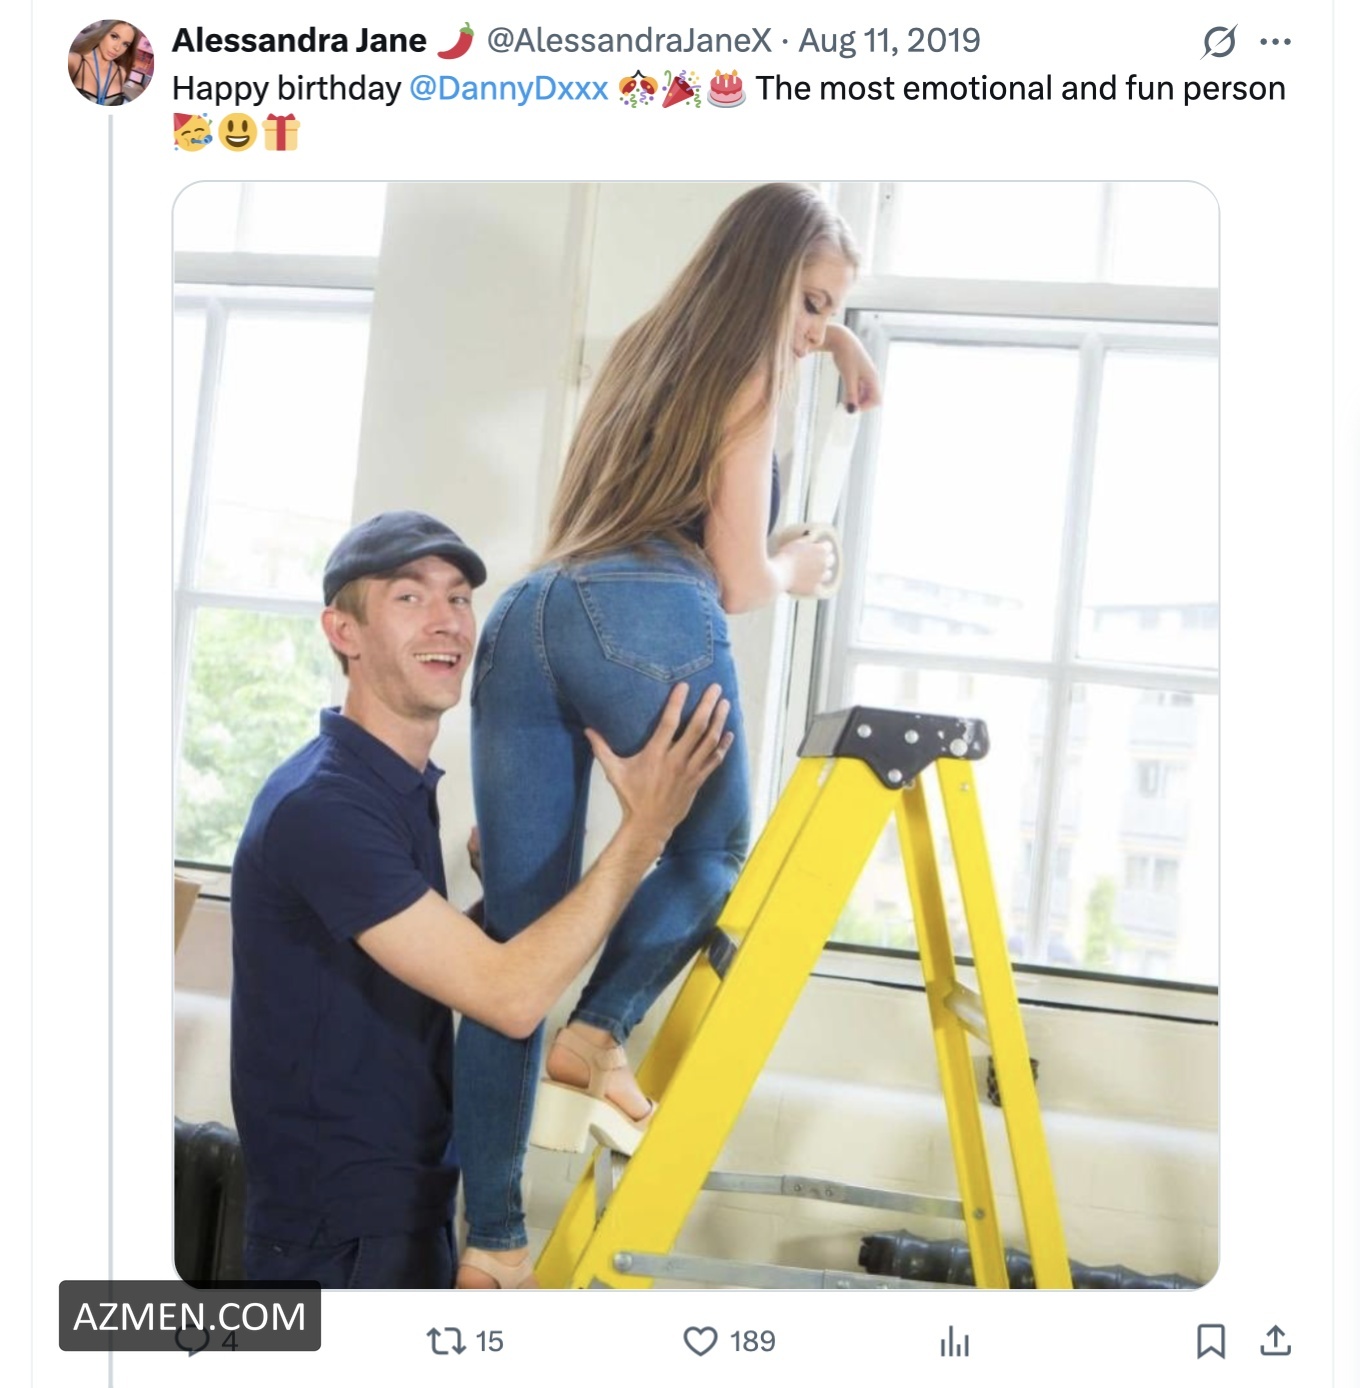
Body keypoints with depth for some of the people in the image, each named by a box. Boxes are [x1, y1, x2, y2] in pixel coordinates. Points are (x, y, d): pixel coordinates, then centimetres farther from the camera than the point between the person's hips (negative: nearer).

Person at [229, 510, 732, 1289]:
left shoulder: (406, 787, 10)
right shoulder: (321, 806, -22)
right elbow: (511, 993, -26)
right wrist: (646, 829, -24)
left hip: (402, 1209, 10)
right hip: (342, 1232, -9)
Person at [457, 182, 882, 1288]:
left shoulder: (651, 346, 31)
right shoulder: (750, 370, 11)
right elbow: (737, 581, 8)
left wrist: (832, 340, 57)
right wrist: (799, 571, 27)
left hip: (527, 617, 7)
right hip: (652, 619, -6)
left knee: (518, 940, 2)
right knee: (716, 851, 17)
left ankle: (490, 1244, 1)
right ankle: (597, 1037, -6)